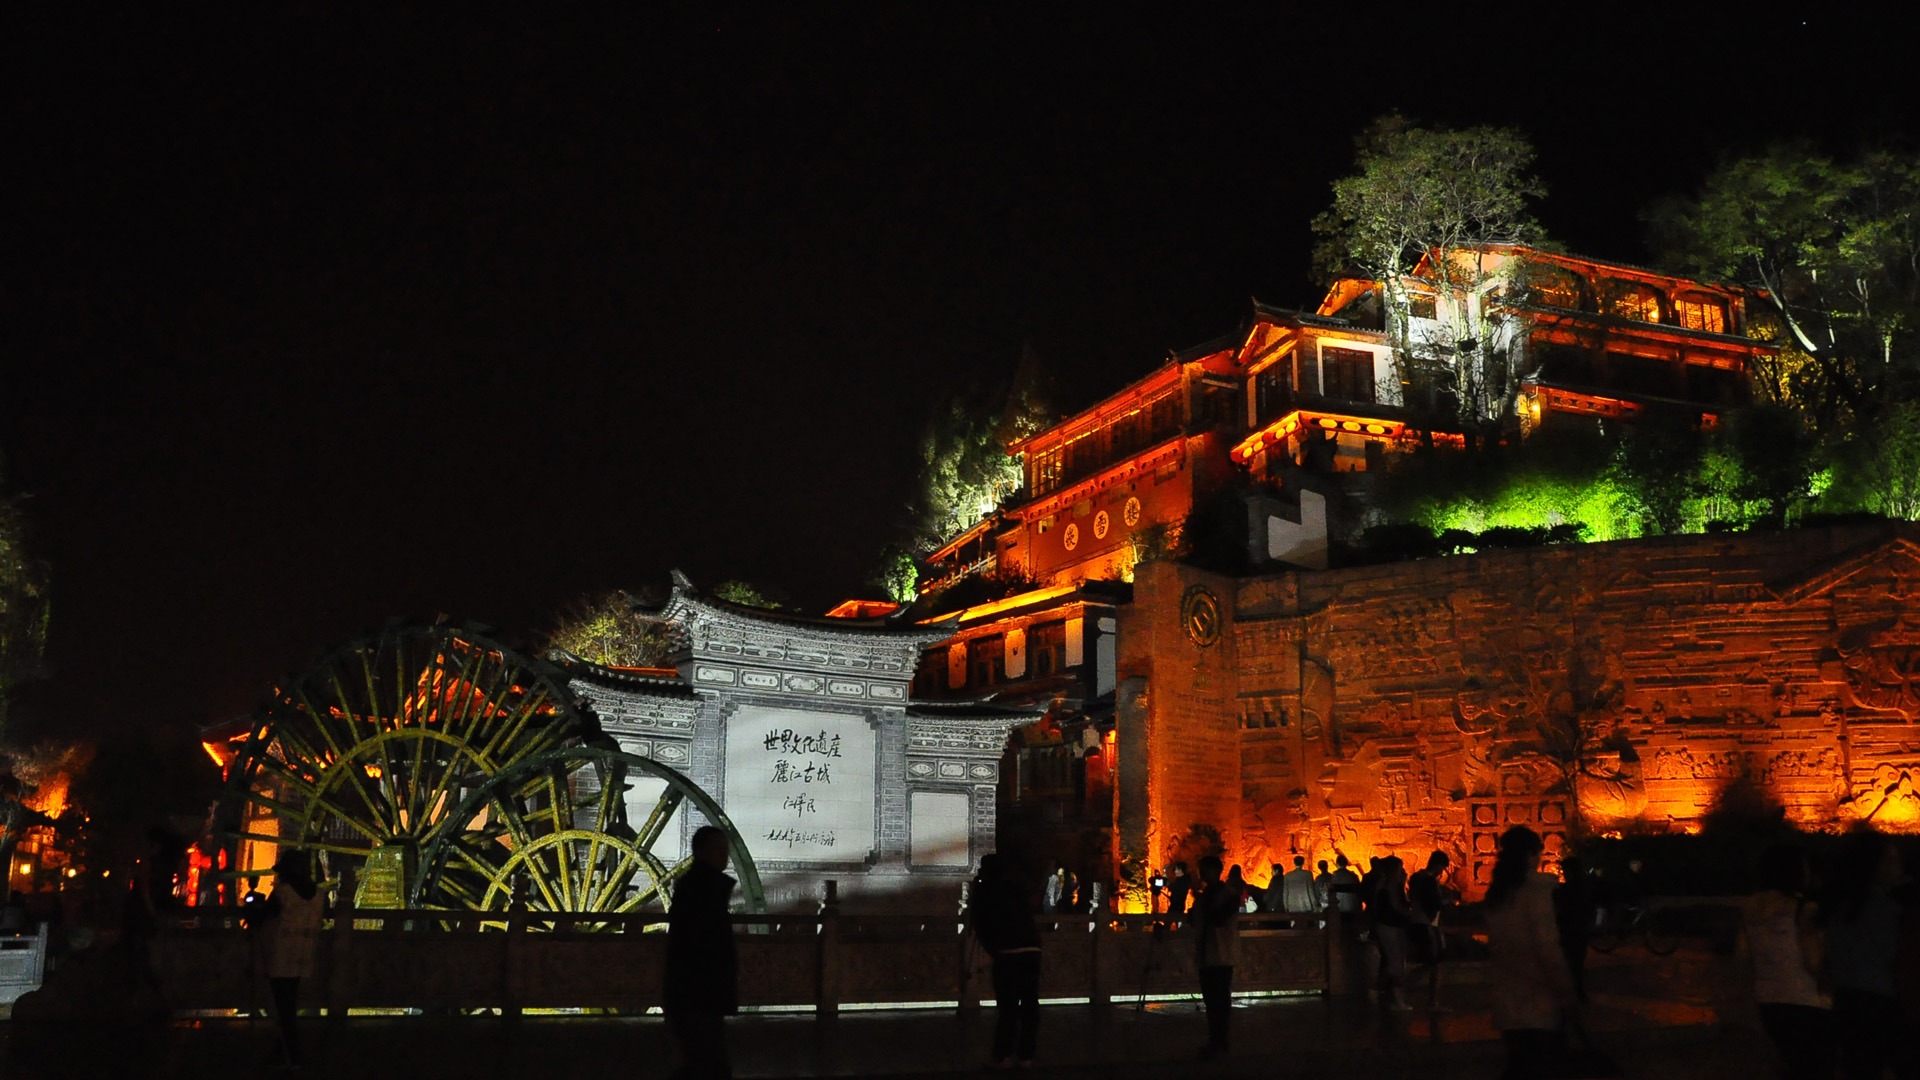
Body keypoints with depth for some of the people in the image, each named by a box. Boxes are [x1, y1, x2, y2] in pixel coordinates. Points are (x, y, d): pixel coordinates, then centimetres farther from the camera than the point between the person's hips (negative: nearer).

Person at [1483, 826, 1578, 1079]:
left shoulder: (1496, 894, 7)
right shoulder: (1535, 890, -13)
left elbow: (1496, 946, 10)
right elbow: (1548, 948, -16)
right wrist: (1565, 992, -9)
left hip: (1508, 1001, 6)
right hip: (1538, 1001, -6)